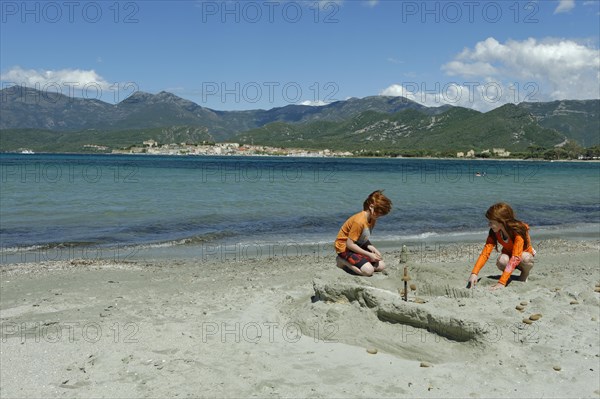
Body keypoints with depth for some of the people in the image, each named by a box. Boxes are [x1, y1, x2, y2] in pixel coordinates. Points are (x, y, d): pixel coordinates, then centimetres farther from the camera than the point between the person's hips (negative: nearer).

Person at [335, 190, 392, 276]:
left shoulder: (372, 219, -1)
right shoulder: (359, 221, -29)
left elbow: (364, 239, 5)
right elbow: (350, 244, -27)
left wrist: (373, 249, -15)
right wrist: (369, 254, -24)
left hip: (358, 246, 9)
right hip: (345, 247, -9)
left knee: (381, 266, 2)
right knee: (368, 271, -25)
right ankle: (342, 261, -5)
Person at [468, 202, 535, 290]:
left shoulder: (518, 231, -36)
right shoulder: (494, 232, -20)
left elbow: (515, 258, -43)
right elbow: (485, 252, -25)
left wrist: (501, 282, -50)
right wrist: (474, 273, -41)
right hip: (508, 254, 2)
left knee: (525, 258, -38)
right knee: (502, 261, -33)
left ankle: (525, 274, -6)